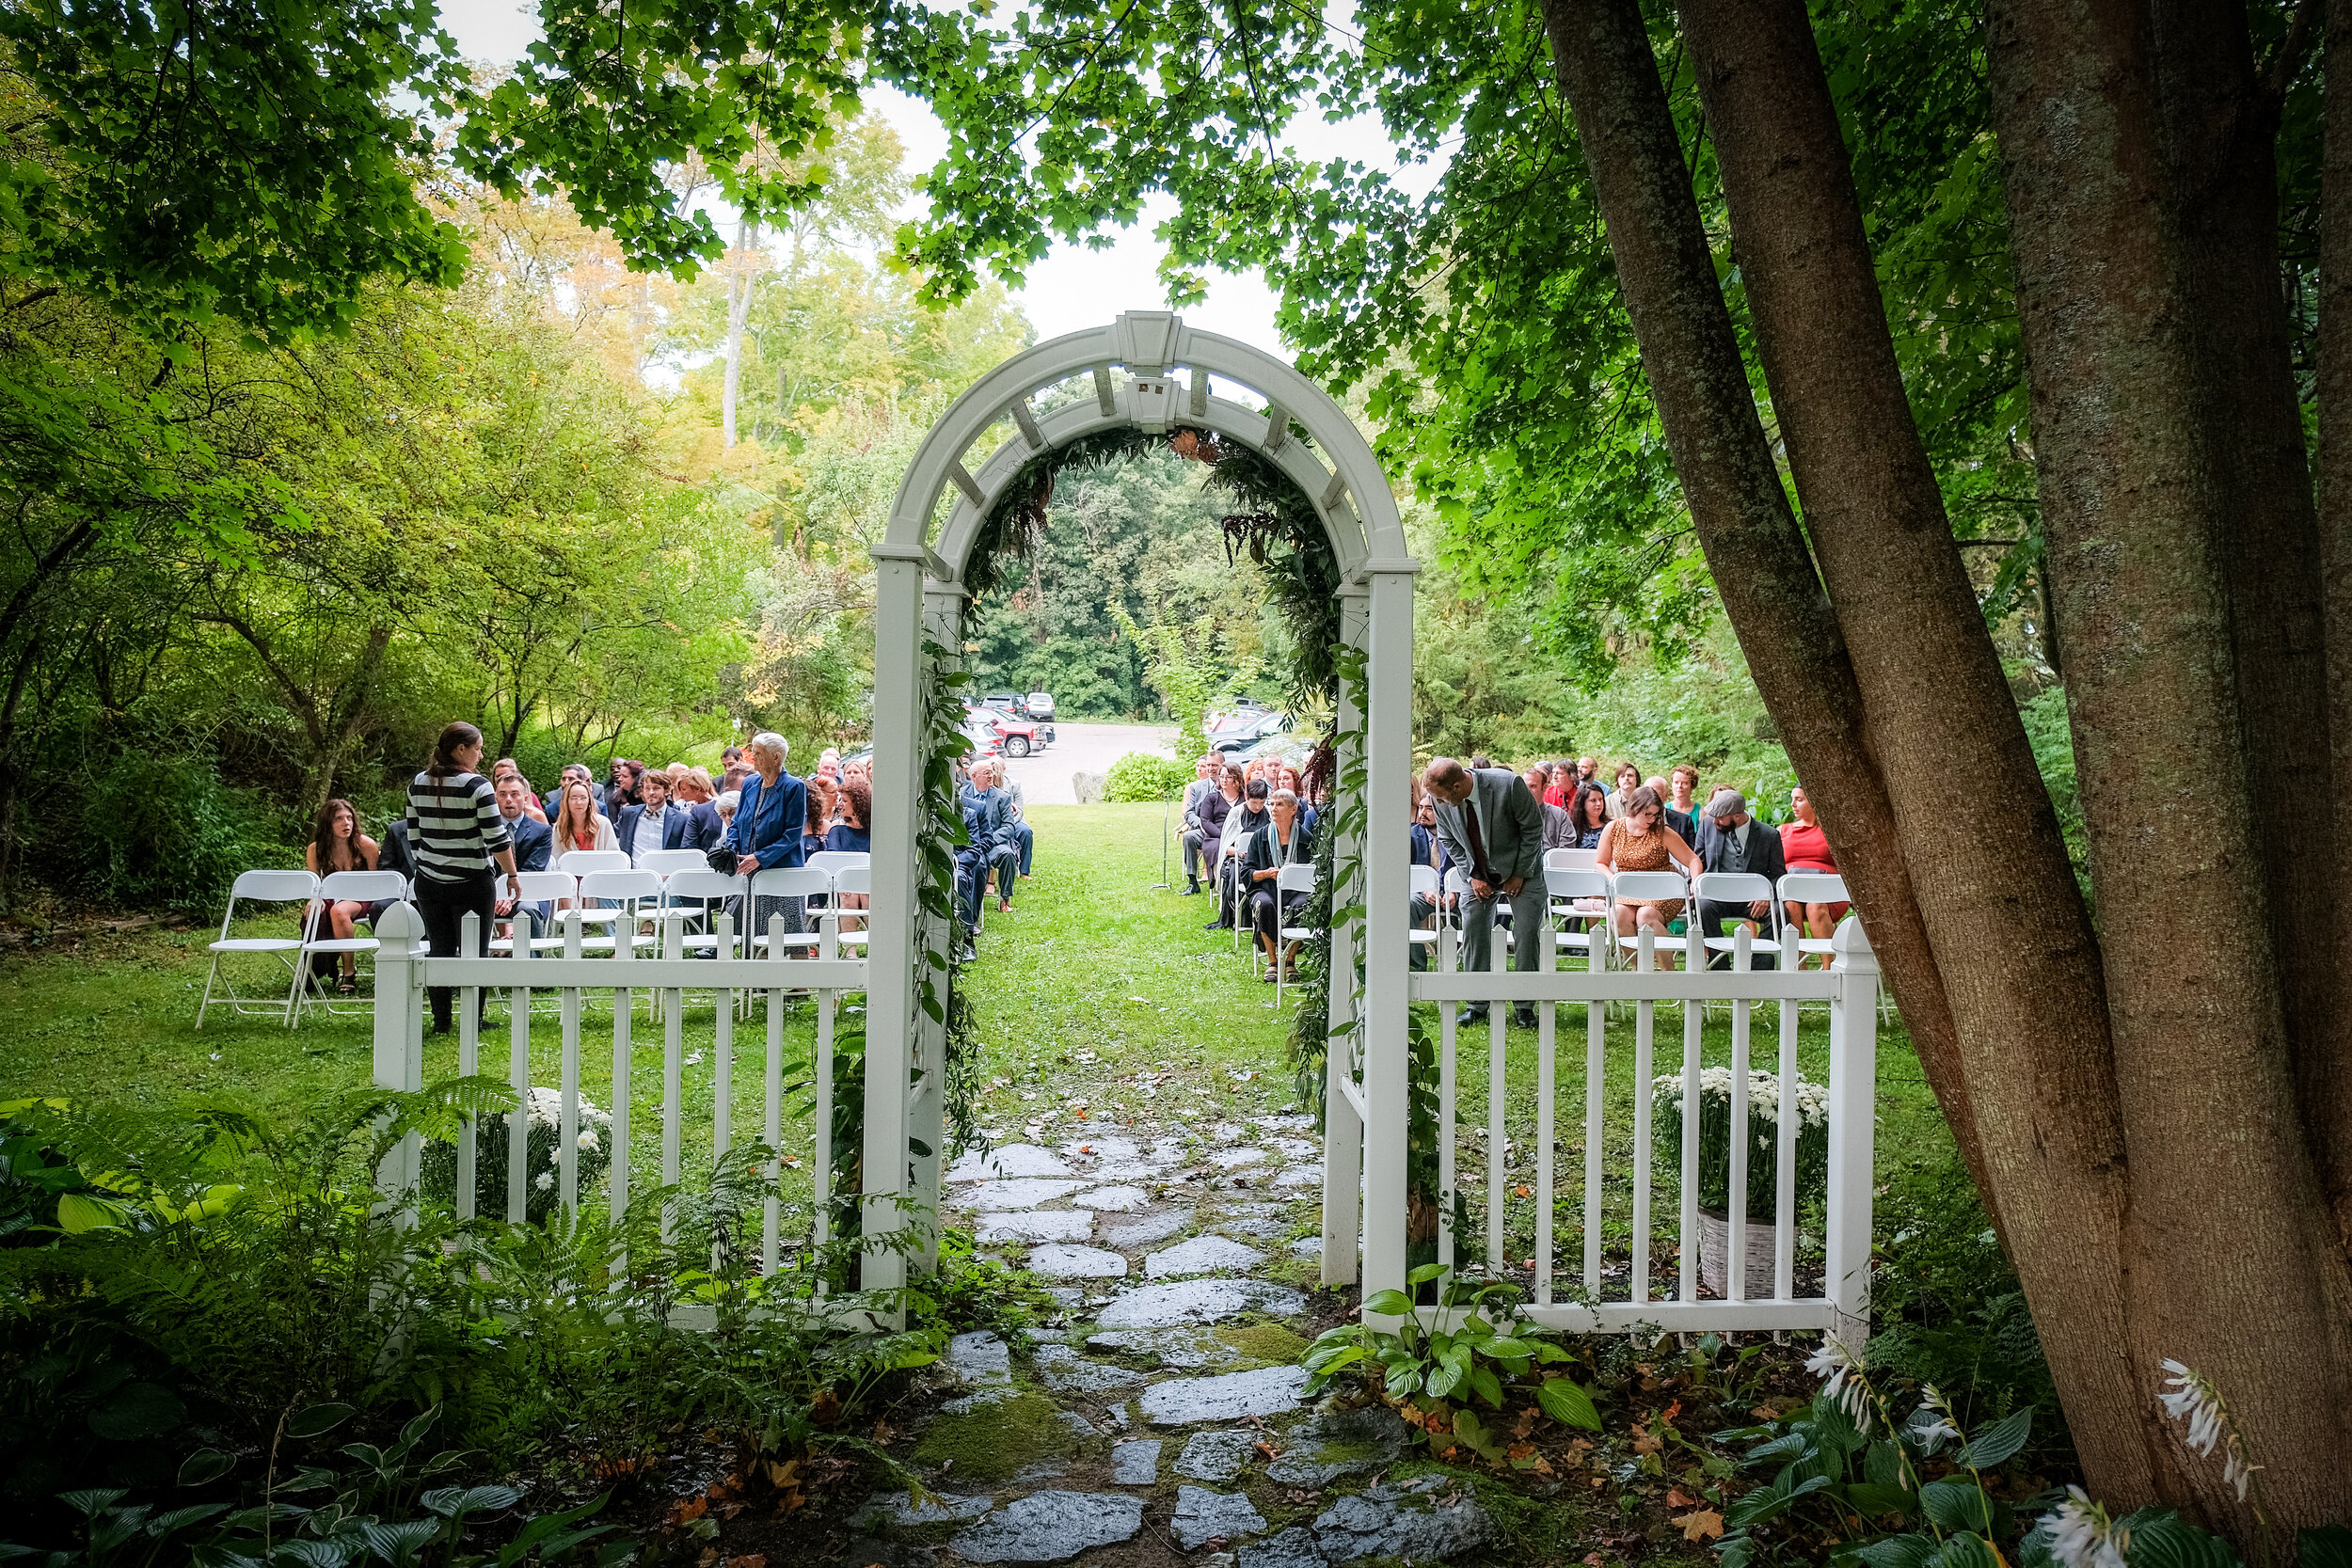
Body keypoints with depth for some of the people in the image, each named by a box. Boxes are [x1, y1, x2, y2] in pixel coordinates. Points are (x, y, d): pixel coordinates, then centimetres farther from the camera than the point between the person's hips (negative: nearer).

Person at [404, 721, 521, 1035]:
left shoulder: (418, 784, 4)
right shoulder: (477, 786, -14)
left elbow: (413, 837, 10)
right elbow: (497, 839, -13)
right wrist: (512, 876, -3)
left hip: (429, 883, 5)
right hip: (472, 884, -5)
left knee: (438, 950, 12)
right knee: (475, 952, 4)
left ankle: (441, 1021, 16)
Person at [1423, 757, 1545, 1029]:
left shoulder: (1509, 785, -29)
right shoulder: (1442, 799, -17)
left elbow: (1533, 829, -15)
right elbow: (1449, 840, 1)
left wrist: (1520, 874, -13)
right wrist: (1472, 876, -7)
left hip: (1521, 870, -3)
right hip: (1479, 874, 3)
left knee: (1528, 933, -7)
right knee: (1473, 932, -3)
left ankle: (1524, 1006, 5)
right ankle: (1477, 1004, 9)